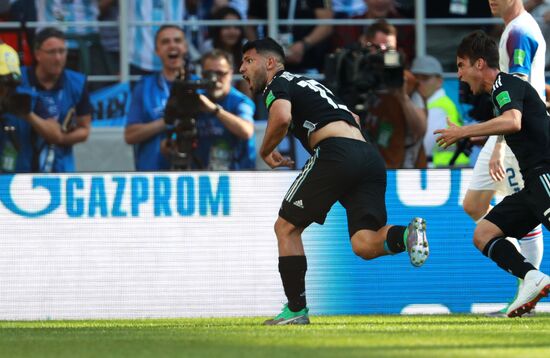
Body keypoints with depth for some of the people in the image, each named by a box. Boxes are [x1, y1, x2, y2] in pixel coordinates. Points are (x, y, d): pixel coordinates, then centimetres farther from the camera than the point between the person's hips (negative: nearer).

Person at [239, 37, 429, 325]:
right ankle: (407, 234, -34)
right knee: (364, 244, -4)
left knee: (286, 227, 9)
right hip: (370, 157, 8)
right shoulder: (309, 83, 34)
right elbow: (353, 118, 42)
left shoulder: (277, 85, 8)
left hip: (335, 153, -8)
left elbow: (281, 117, -15)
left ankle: (296, 310, 8)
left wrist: (265, 152, 2)